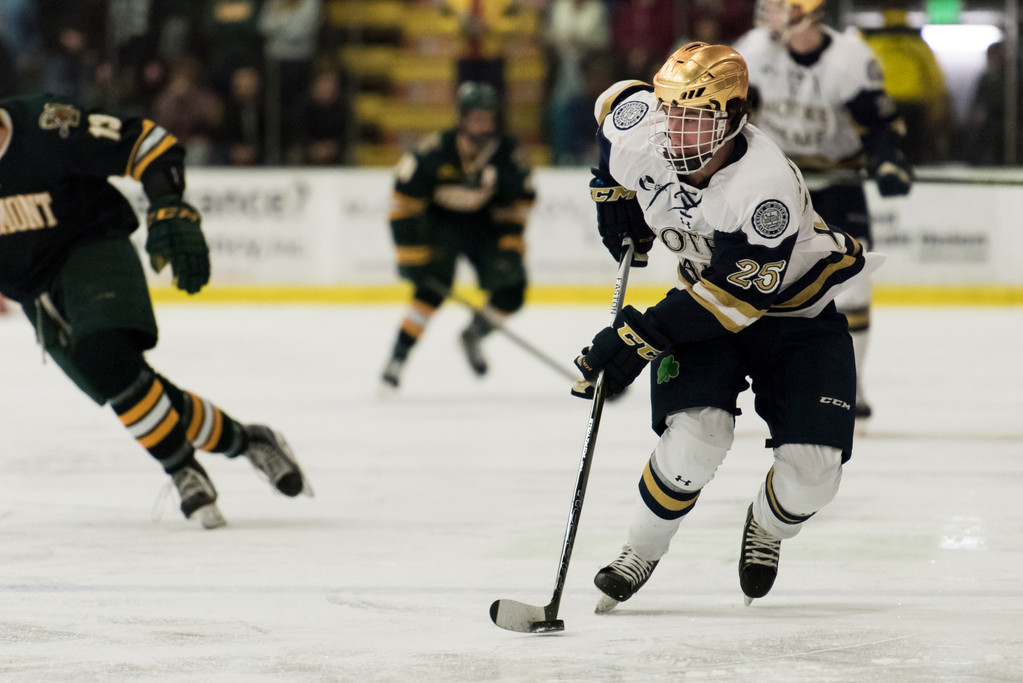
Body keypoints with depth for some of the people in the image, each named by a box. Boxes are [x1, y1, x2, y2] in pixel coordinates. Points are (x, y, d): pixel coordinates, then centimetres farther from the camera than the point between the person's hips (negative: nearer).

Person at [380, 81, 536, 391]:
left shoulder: (507, 154, -18)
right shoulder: (436, 151, -28)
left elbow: (520, 201, -2)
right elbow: (404, 199, -21)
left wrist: (511, 243, -11)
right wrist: (410, 251, -22)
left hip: (486, 222, 4)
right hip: (439, 220, -4)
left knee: (511, 291, -6)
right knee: (435, 284, -25)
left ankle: (474, 335, 23)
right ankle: (398, 356, -19)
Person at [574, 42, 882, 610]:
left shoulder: (768, 186, -36)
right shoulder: (640, 131, -20)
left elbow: (736, 294, -34)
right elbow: (617, 100, 7)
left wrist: (643, 335, -36)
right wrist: (612, 192, 7)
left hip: (798, 309, -3)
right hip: (704, 292, 3)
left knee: (813, 466, -13)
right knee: (697, 434, -23)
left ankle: (768, 527, 23)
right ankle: (641, 551, 0)